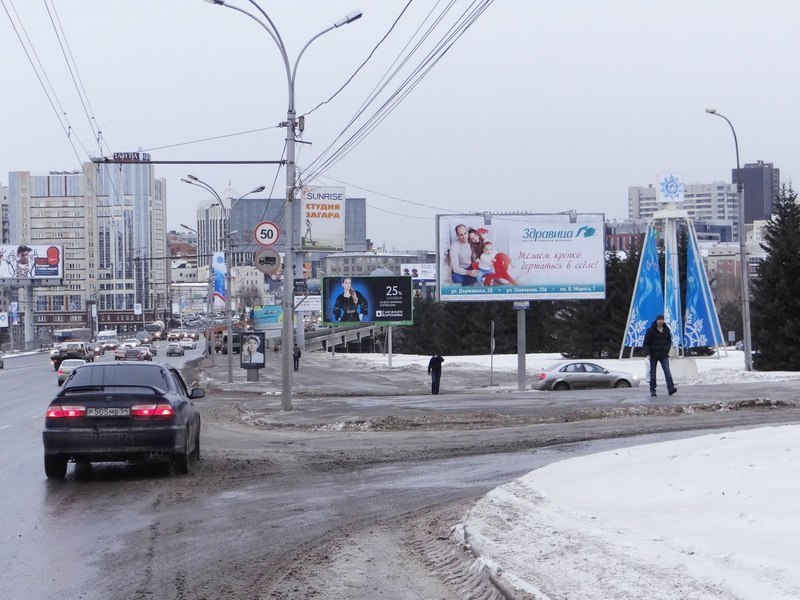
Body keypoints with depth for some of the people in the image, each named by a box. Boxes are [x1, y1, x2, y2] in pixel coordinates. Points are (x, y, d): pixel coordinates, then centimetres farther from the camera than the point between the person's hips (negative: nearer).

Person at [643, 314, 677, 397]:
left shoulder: (666, 330, 6)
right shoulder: (651, 330, -6)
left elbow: (669, 340, 20)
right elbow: (646, 343, -5)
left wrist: (667, 349, 6)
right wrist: (647, 353, -15)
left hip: (664, 355, 2)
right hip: (653, 355, -2)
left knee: (667, 371, -12)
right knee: (653, 372, 5)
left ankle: (671, 388, -21)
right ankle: (652, 390, 13)